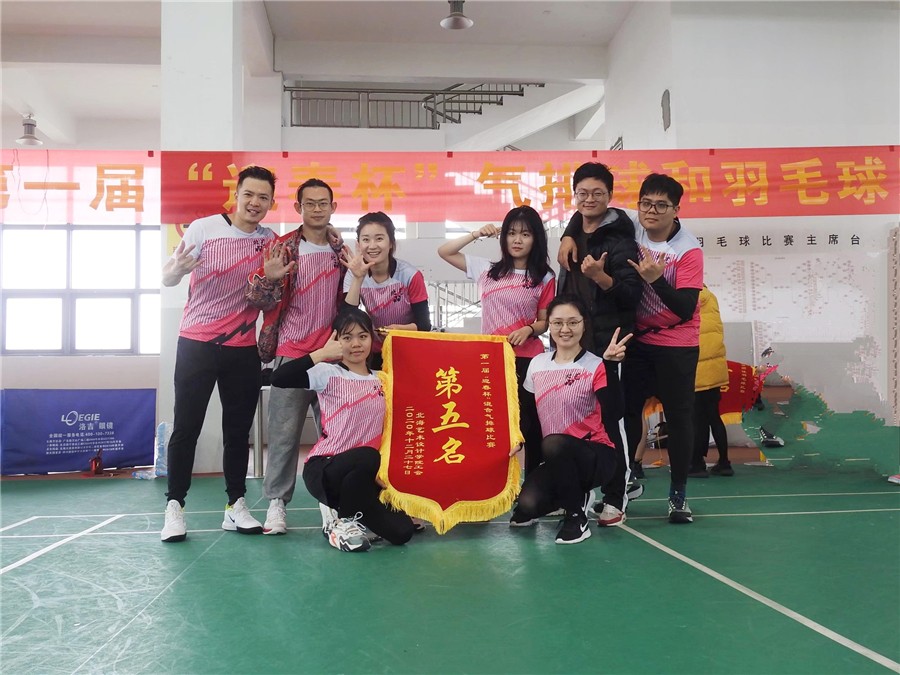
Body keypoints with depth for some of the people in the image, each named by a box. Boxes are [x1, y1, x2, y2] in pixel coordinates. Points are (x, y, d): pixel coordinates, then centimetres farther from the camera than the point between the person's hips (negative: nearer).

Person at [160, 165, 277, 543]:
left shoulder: (271, 242, 3)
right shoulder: (203, 228, -7)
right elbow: (167, 279, -6)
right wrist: (178, 268, -29)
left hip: (244, 348, 3)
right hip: (197, 343, -3)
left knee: (239, 429, 6)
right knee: (186, 427, -2)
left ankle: (236, 505, 15)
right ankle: (174, 506, 6)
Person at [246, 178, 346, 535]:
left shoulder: (340, 252, 10)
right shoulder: (282, 248, -2)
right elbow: (260, 301, -5)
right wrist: (268, 279, -27)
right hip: (291, 353, -3)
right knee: (285, 431, -1)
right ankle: (277, 502, 9)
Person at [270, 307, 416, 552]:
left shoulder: (380, 379, 10)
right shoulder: (328, 373, -7)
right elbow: (278, 379, -21)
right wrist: (321, 354, -23)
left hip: (363, 474, 5)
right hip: (323, 468, -5)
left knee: (401, 531, -12)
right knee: (368, 457, -39)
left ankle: (349, 512, 15)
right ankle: (343, 521, -11)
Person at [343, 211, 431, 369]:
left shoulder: (410, 276, -18)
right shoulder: (353, 276, -9)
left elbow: (424, 325, -13)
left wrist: (400, 329, -33)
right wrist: (358, 279, -28)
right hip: (375, 355, 2)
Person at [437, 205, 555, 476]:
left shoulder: (544, 278, 2)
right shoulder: (487, 270, 7)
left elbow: (545, 322, 4)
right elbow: (444, 252, 9)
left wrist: (529, 329, -16)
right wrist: (476, 235, 1)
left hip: (527, 359, -2)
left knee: (530, 423, 5)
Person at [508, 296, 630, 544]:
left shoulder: (596, 366, -9)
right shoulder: (537, 364, 6)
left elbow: (613, 416, -24)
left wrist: (610, 365, -30)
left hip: (596, 456, -4)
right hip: (557, 460, 4)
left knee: (554, 444, -37)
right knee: (527, 504, -23)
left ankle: (577, 514, -13)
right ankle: (574, 493, 11)